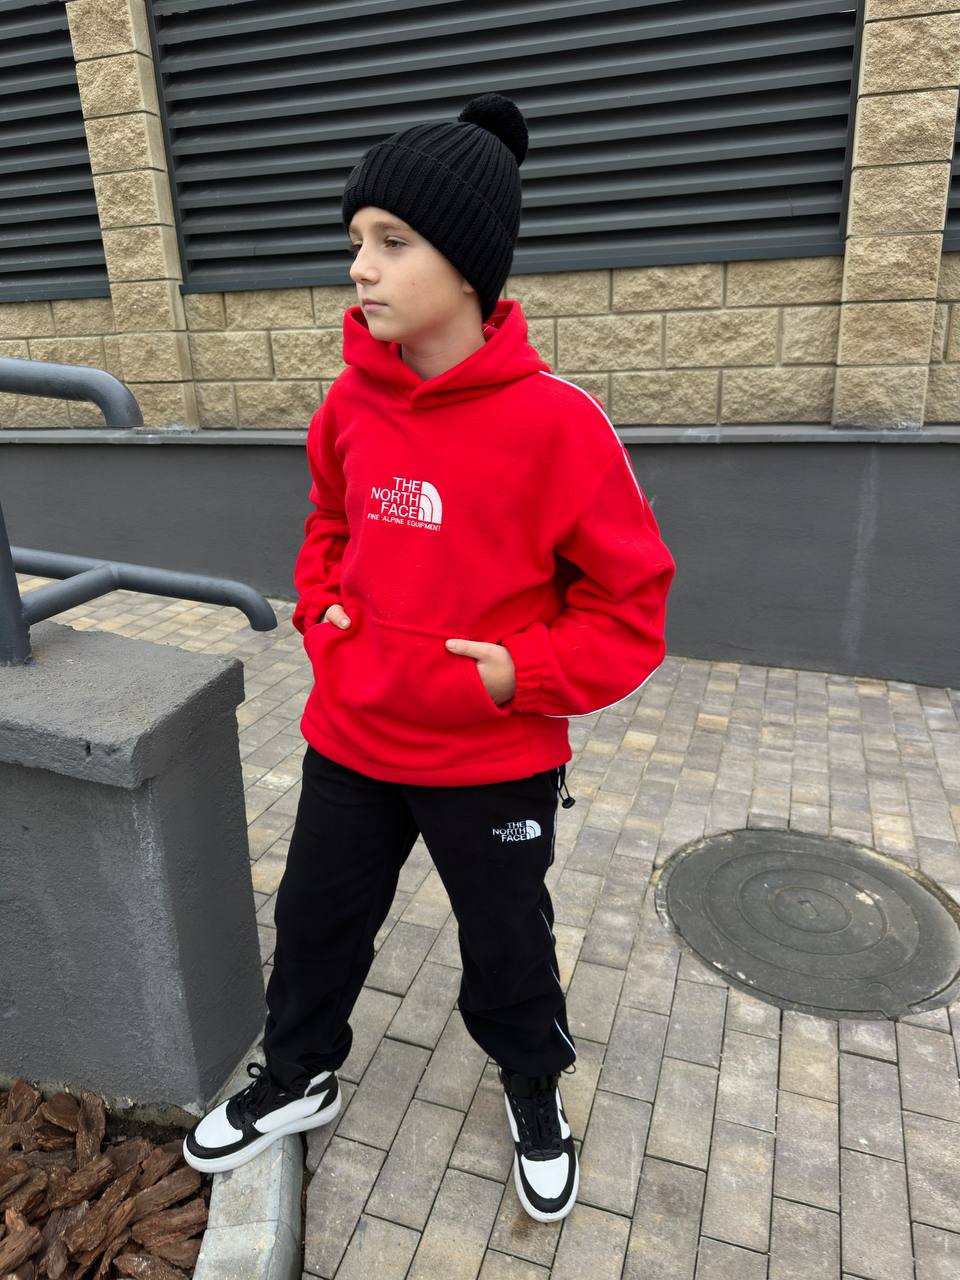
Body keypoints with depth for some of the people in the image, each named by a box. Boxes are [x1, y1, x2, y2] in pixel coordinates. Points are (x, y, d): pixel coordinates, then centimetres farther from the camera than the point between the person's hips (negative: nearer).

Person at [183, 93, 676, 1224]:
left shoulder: (554, 422, -19)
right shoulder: (350, 402, -4)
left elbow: (631, 600, -12)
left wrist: (522, 673, -22)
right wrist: (319, 606, 0)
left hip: (494, 759, -4)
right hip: (350, 737, 5)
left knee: (507, 944, 18)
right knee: (315, 917, 22)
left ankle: (534, 1088, 50)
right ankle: (297, 1079, 51)